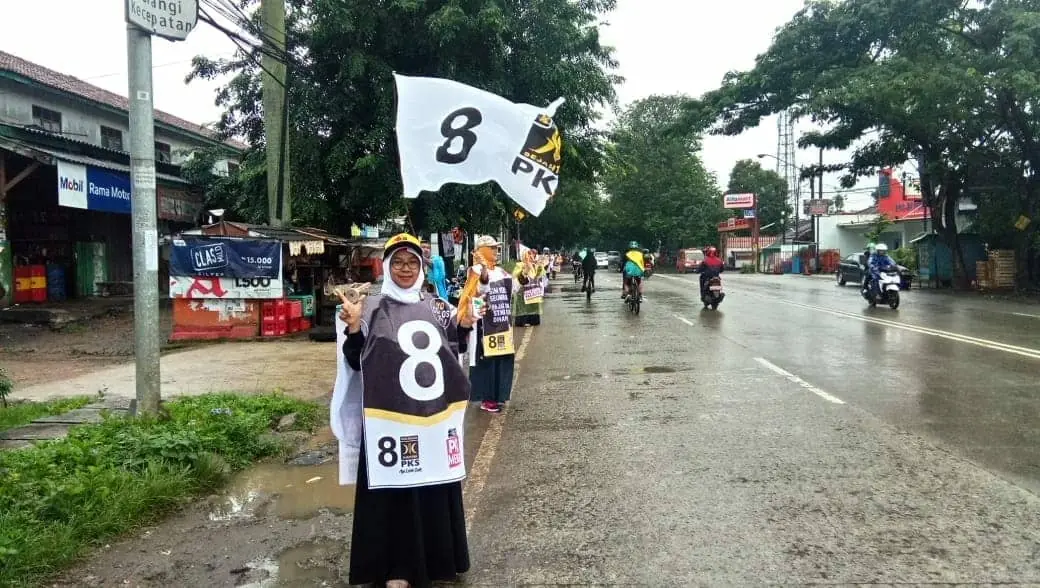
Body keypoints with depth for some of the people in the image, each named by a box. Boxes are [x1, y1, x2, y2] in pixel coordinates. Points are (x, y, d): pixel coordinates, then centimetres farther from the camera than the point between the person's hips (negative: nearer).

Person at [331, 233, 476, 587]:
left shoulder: (436, 307, 8)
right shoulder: (372, 308, -3)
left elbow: (451, 354, 15)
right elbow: (355, 362, -4)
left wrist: (463, 327, 0)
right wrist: (353, 329, -20)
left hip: (434, 413, 4)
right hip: (389, 415, -4)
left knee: (436, 487, 11)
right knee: (394, 489, 1)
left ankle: (437, 557, 28)